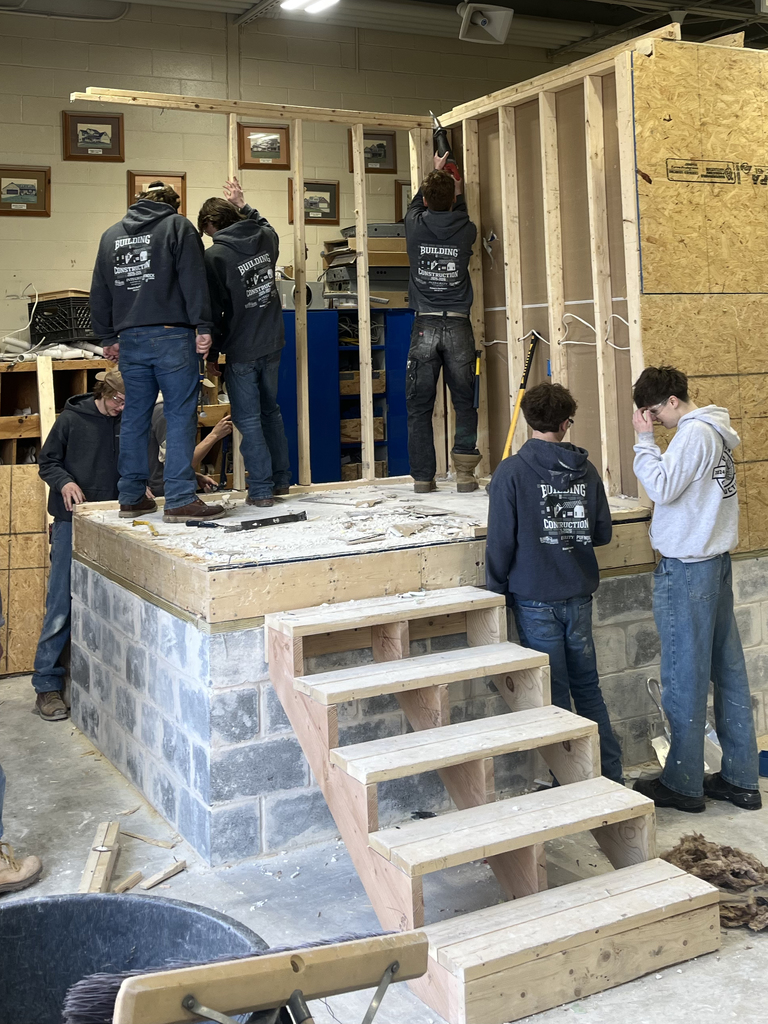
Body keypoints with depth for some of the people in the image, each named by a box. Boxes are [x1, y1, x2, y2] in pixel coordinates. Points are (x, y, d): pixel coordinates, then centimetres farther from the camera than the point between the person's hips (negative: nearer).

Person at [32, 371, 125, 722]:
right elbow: (47, 463, 2)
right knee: (61, 607, -2)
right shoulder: (72, 419, -3)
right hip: (72, 522, -3)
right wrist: (64, 482, -18)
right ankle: (47, 686, 4)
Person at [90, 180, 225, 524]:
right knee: (181, 416, -5)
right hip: (171, 336, -5)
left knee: (135, 417, 11)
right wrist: (203, 327, -10)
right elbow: (194, 280, -9)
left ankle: (131, 498, 16)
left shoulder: (111, 235, 19)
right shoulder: (176, 226, 2)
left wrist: (108, 337, 25)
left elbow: (100, 292, 21)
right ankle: (180, 500, -10)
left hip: (129, 339, 6)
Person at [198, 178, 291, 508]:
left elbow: (213, 310, -12)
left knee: (248, 419, 1)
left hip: (241, 351, -6)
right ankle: (281, 479, 27)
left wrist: (211, 354, -3)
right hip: (273, 344, 6)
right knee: (271, 410, 20)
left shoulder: (215, 255, -14)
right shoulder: (267, 237, 2)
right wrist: (243, 205, 38)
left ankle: (261, 490, 3)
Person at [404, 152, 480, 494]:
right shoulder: (466, 231, -1)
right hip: (458, 325, 0)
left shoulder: (415, 226, -1)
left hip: (425, 327, 0)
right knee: (464, 402, 8)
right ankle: (465, 472, 3)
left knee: (419, 406, 5)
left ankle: (422, 476, 5)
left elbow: (416, 204, 24)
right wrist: (456, 189, 42)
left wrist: (434, 172, 38)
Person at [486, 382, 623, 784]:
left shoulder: (511, 472, -12)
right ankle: (611, 774, 22)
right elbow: (602, 533, 7)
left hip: (535, 601, -4)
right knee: (588, 687, 16)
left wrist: (496, 589, 0)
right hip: (579, 597, 4)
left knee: (554, 693, 5)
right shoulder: (585, 470, 0)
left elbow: (501, 540, -11)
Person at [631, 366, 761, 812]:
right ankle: (741, 779, 18)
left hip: (688, 567, -10)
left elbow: (661, 488, -19)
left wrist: (645, 439, -13)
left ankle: (683, 783, 9)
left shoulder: (694, 432, -15)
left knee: (684, 676, -1)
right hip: (716, 560, 10)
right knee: (728, 669, 11)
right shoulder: (715, 431, 13)